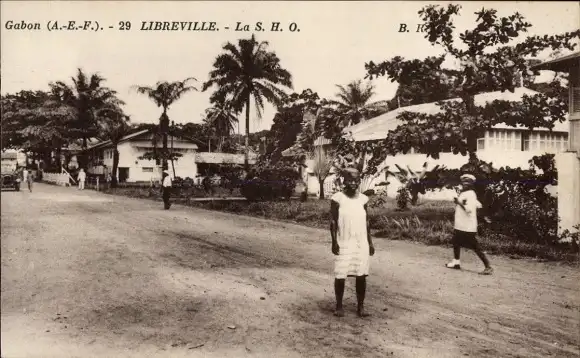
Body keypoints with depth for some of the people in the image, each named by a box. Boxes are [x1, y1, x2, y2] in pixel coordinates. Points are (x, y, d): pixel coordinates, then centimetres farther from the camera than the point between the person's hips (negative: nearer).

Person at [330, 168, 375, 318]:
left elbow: (365, 222, 12)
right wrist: (334, 242, -11)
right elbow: (333, 221, -5)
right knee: (340, 276, 0)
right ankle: (339, 306, 15)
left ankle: (360, 306, 16)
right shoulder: (337, 198, -6)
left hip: (361, 243, 3)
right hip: (343, 243, -3)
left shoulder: (363, 199, 6)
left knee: (361, 275, 4)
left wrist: (370, 242, 10)